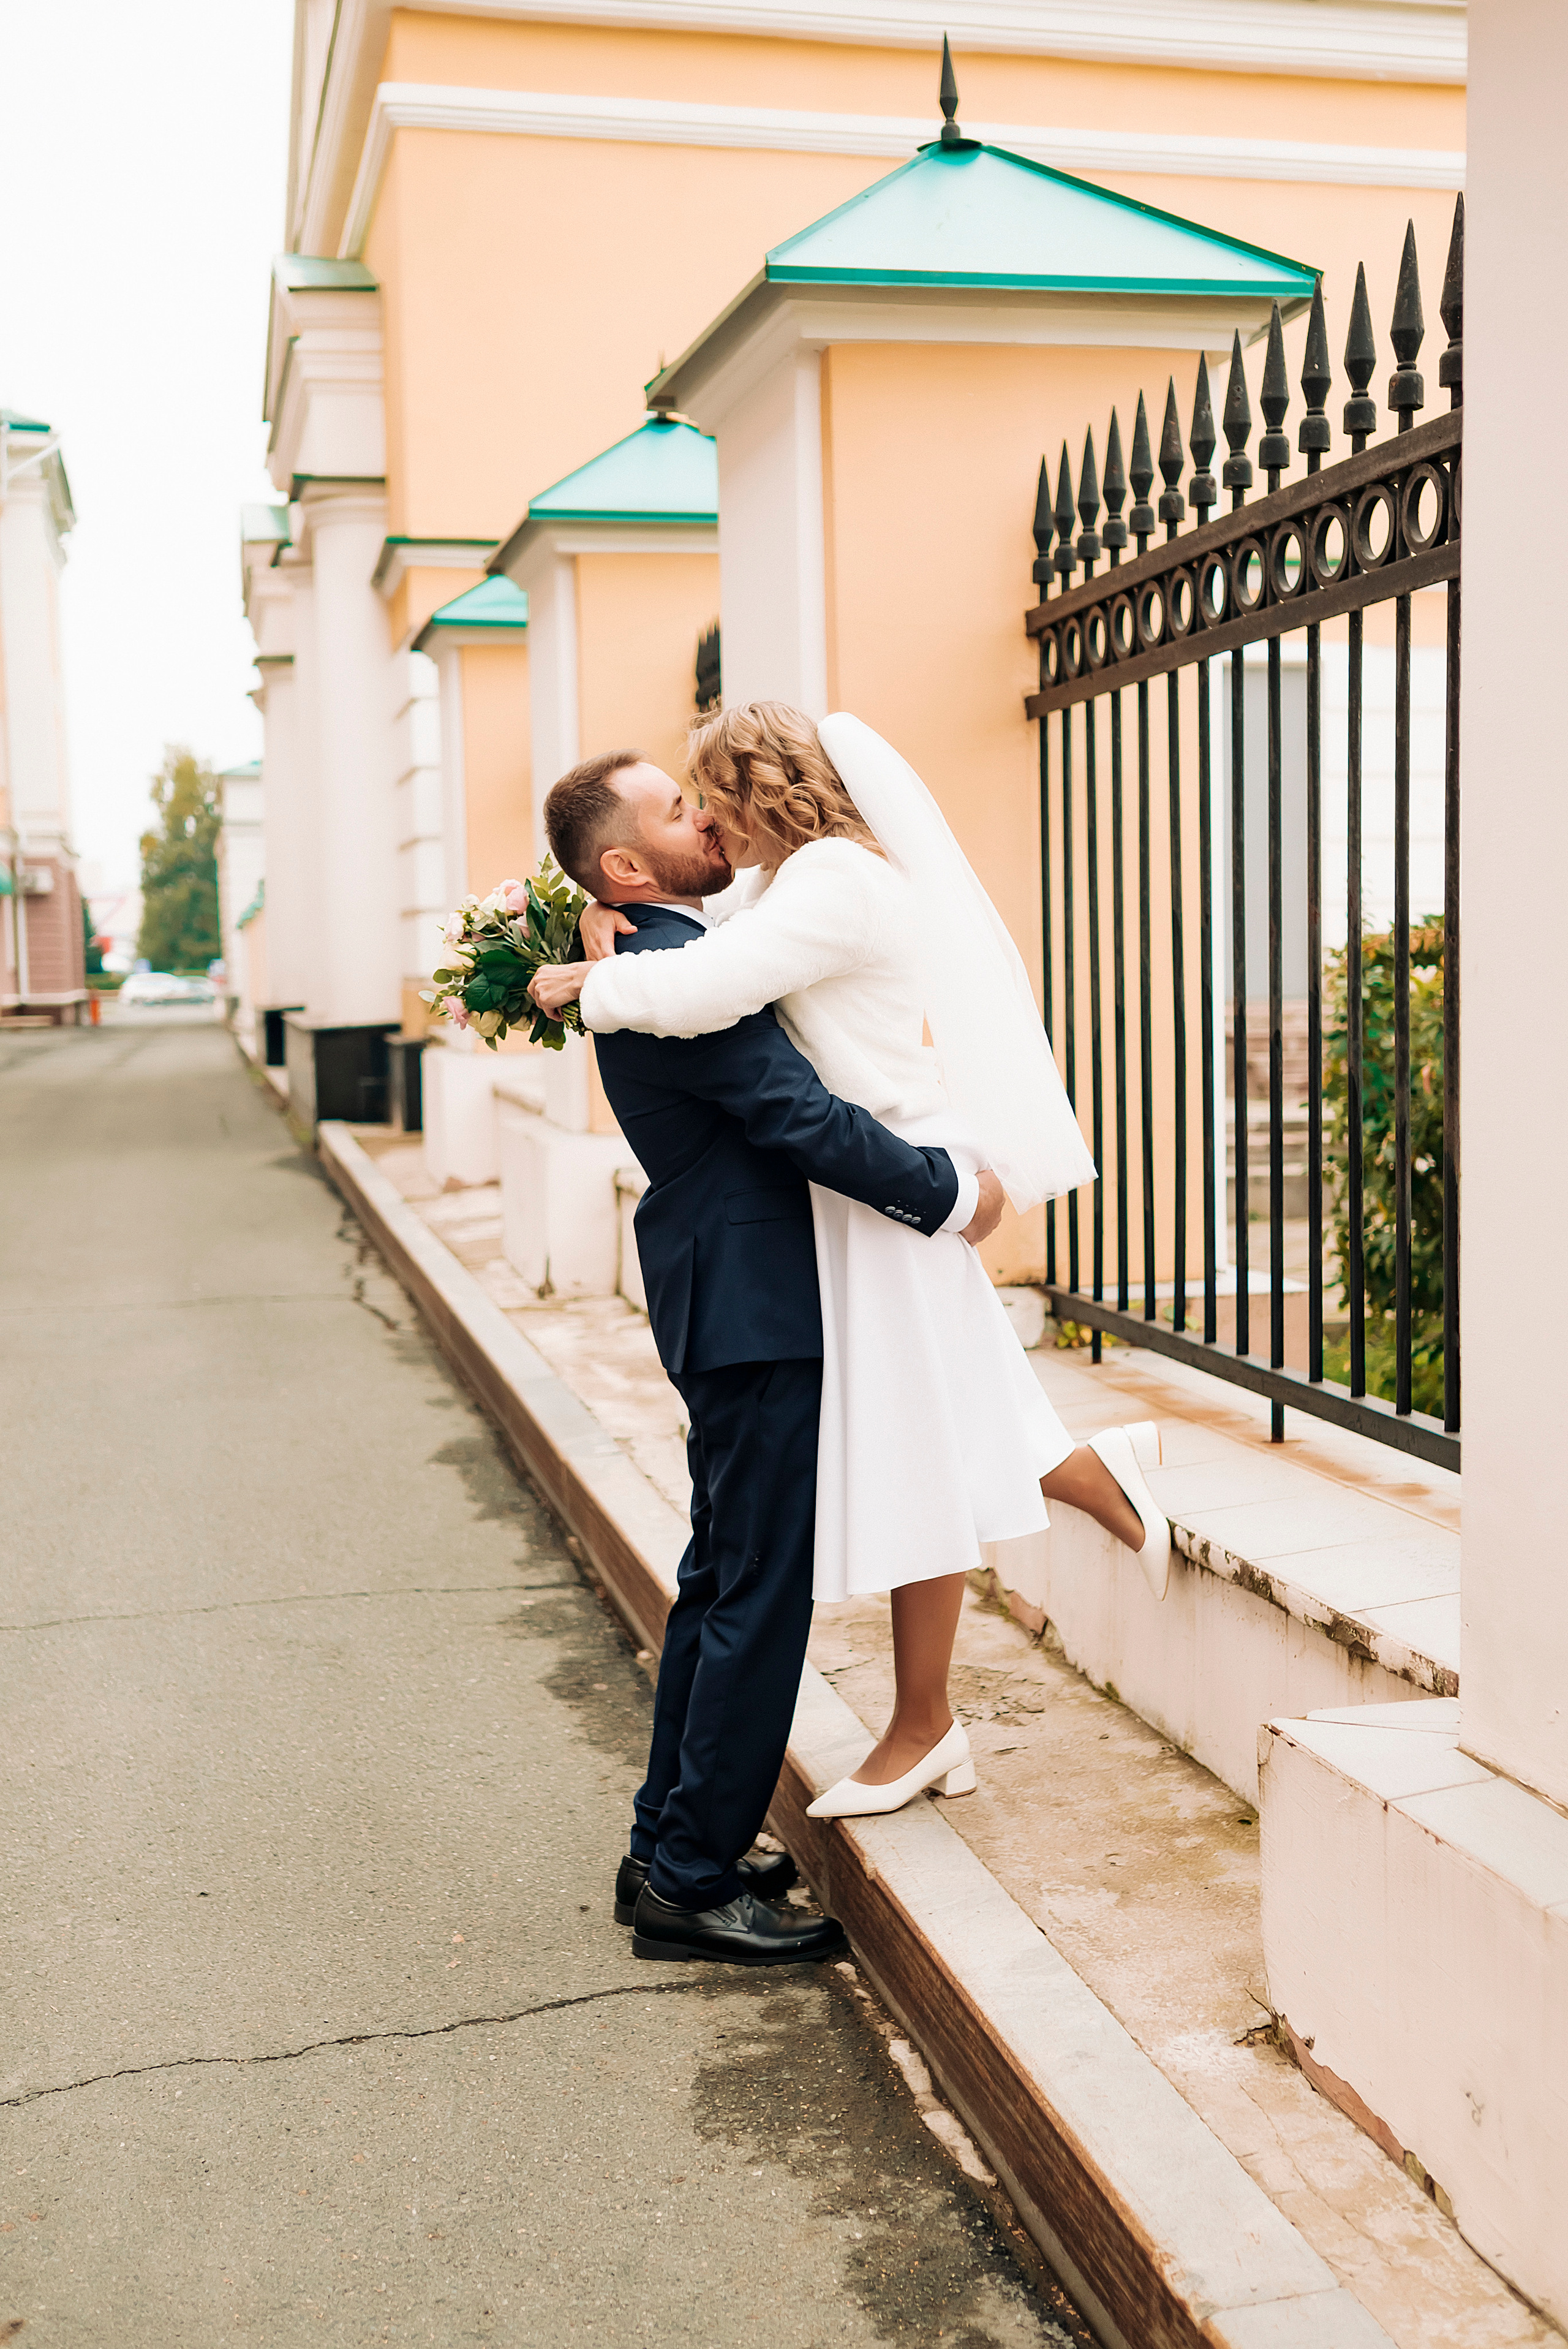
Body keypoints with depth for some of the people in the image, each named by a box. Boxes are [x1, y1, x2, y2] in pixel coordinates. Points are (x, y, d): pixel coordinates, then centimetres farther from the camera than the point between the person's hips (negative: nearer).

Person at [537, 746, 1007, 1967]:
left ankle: (670, 1846, 28)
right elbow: (805, 1119, -23)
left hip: (725, 1304, 11)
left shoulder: (656, 961, 13)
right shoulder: (676, 973, -20)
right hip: (754, 1312, -11)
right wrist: (953, 1196, -13)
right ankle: (693, 1881, 7)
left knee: (722, 1580, 18)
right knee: (762, 1594, -3)